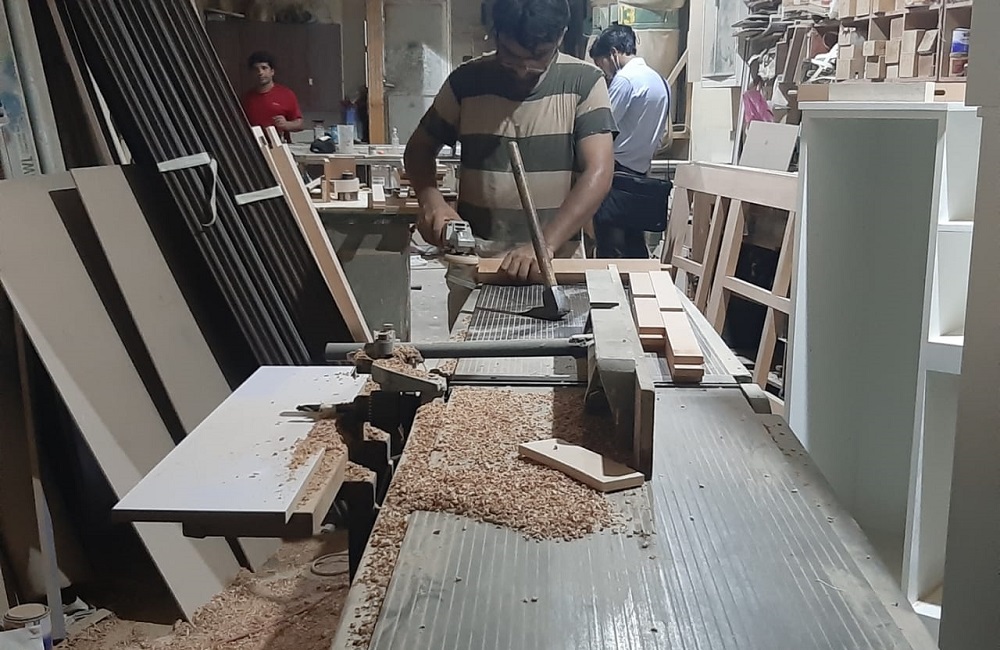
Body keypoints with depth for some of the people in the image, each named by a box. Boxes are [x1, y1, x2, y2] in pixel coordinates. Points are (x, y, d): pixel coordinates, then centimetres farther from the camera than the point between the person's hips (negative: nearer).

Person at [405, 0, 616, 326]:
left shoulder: (584, 83, -7)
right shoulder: (467, 81, -1)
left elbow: (598, 173, -15)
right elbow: (420, 147, 10)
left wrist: (545, 244, -27)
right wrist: (430, 199, -11)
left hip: (557, 263, -1)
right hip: (474, 261, 2)